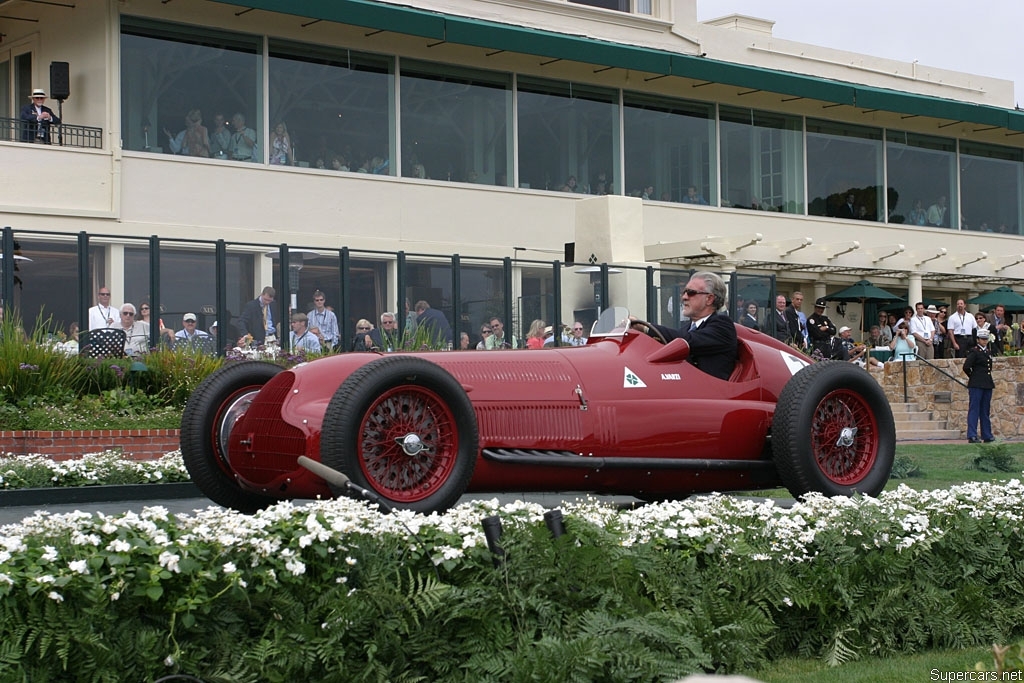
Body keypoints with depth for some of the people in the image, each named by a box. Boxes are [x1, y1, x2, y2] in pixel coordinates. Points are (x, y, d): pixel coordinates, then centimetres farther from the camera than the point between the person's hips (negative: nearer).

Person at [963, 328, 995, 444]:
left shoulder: (989, 352, 15)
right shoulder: (974, 352, -8)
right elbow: (966, 367, -16)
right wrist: (972, 377, -1)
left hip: (987, 385, 7)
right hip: (976, 386, -7)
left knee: (985, 411, 12)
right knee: (974, 409, -7)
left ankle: (987, 435, 18)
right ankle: (972, 436, -8)